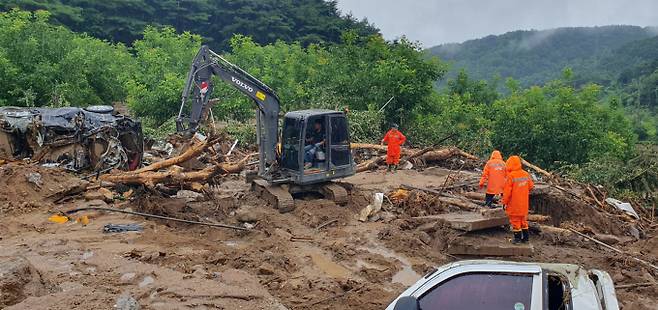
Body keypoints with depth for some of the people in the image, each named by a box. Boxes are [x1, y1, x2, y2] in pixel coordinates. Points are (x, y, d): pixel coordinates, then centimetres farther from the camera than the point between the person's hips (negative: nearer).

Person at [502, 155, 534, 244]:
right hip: (524, 204, 6)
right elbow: (531, 187, 11)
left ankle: (517, 238, 10)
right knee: (523, 219, 19)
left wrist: (504, 202, -6)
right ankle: (526, 237, 24)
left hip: (514, 204, -6)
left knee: (515, 220, 5)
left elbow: (507, 191, -16)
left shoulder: (510, 176, -19)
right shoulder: (526, 174, -1)